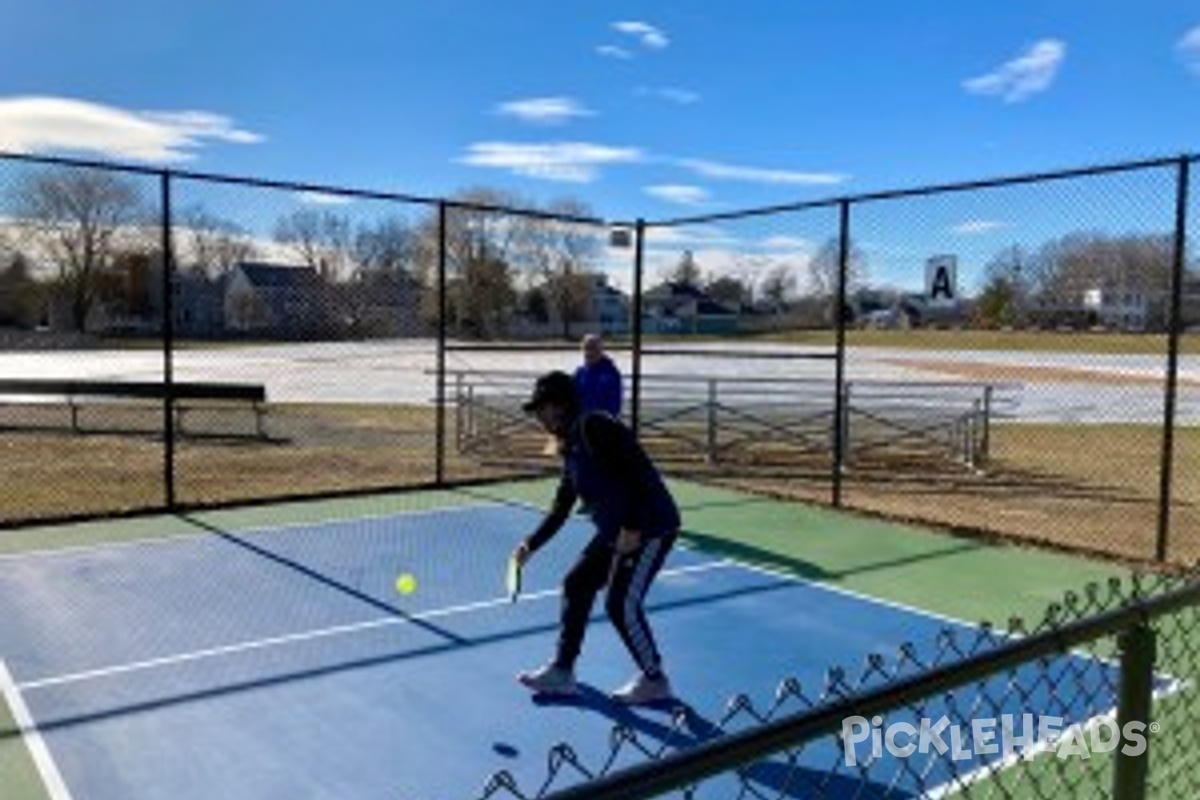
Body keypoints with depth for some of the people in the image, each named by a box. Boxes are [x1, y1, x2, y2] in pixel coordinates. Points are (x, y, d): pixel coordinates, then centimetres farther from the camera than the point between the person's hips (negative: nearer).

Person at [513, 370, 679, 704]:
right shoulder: (570, 448, 14)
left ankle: (654, 680, 12)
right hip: (615, 532, 10)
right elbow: (560, 510, 21)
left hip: (649, 527, -10)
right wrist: (531, 545, 18)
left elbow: (635, 473, -24)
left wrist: (633, 527, -26)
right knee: (576, 586, 11)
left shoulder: (594, 427, -16)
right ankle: (562, 671, 22)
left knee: (622, 604, -8)